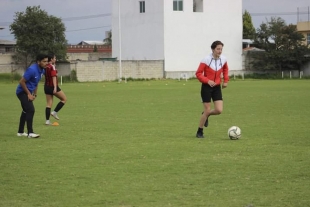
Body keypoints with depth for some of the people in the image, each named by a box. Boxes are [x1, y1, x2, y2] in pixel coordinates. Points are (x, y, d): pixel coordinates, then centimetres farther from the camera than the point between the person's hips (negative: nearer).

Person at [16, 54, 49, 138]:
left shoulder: (41, 70, 3)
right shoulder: (32, 70, -24)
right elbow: (21, 82, -22)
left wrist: (34, 94, 11)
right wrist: (29, 94, -18)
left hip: (28, 92, 10)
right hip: (22, 92, -10)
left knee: (26, 111, 19)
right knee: (31, 110, -19)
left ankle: (20, 132, 31)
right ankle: (30, 133, -19)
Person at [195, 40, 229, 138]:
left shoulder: (223, 59, -1)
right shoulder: (206, 60, -16)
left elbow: (225, 69, 21)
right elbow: (198, 74, -13)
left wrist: (226, 80, 10)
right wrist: (207, 81, -26)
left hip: (217, 87, 4)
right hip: (206, 87, -4)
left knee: (219, 110, -9)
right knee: (207, 111, -5)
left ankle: (206, 115, 24)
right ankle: (199, 132, 14)